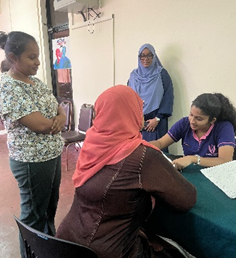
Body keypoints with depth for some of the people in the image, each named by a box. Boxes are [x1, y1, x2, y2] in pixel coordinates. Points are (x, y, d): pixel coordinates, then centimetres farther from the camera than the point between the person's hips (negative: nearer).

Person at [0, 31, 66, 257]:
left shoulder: (36, 82, 8)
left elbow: (60, 110, 10)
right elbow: (39, 125, -25)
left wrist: (61, 118, -13)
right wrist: (55, 121, -5)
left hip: (52, 154, 9)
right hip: (32, 160, -8)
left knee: (51, 206, 24)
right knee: (34, 215, 11)